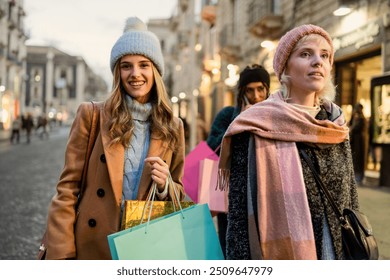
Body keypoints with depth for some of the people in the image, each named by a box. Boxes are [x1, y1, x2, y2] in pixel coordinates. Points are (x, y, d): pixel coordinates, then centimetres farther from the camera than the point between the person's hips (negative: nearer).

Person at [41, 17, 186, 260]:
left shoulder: (173, 128, 3)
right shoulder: (91, 116, -4)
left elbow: (178, 193, 11)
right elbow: (68, 188, -6)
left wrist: (164, 185, -12)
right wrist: (61, 255, -12)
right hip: (92, 246, -2)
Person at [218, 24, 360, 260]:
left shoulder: (336, 127, 4)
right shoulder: (258, 128, -12)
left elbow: (350, 201, 9)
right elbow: (240, 212, -13)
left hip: (338, 255, 5)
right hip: (280, 256, -4)